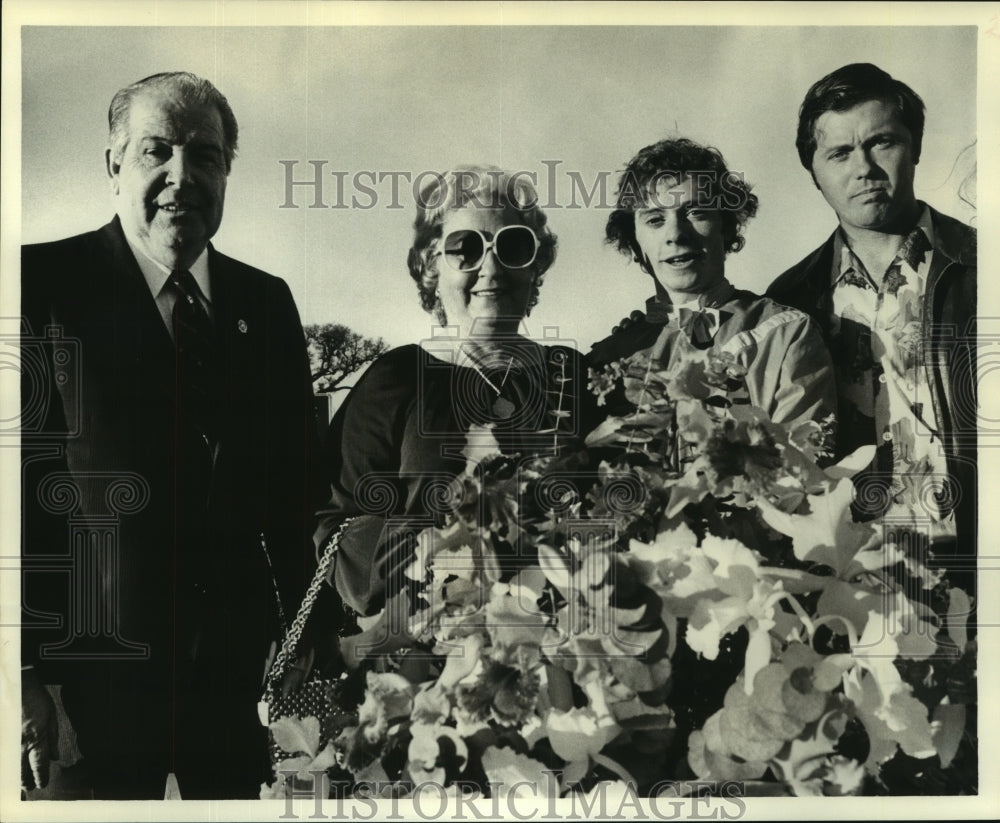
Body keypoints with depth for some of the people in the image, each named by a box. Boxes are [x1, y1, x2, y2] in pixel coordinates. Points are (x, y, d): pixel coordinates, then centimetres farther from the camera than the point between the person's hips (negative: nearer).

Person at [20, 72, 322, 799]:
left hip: (241, 664, 4)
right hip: (93, 669, -4)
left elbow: (295, 489, 9)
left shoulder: (266, 302, 6)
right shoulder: (40, 285, -7)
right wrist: (23, 672, -14)